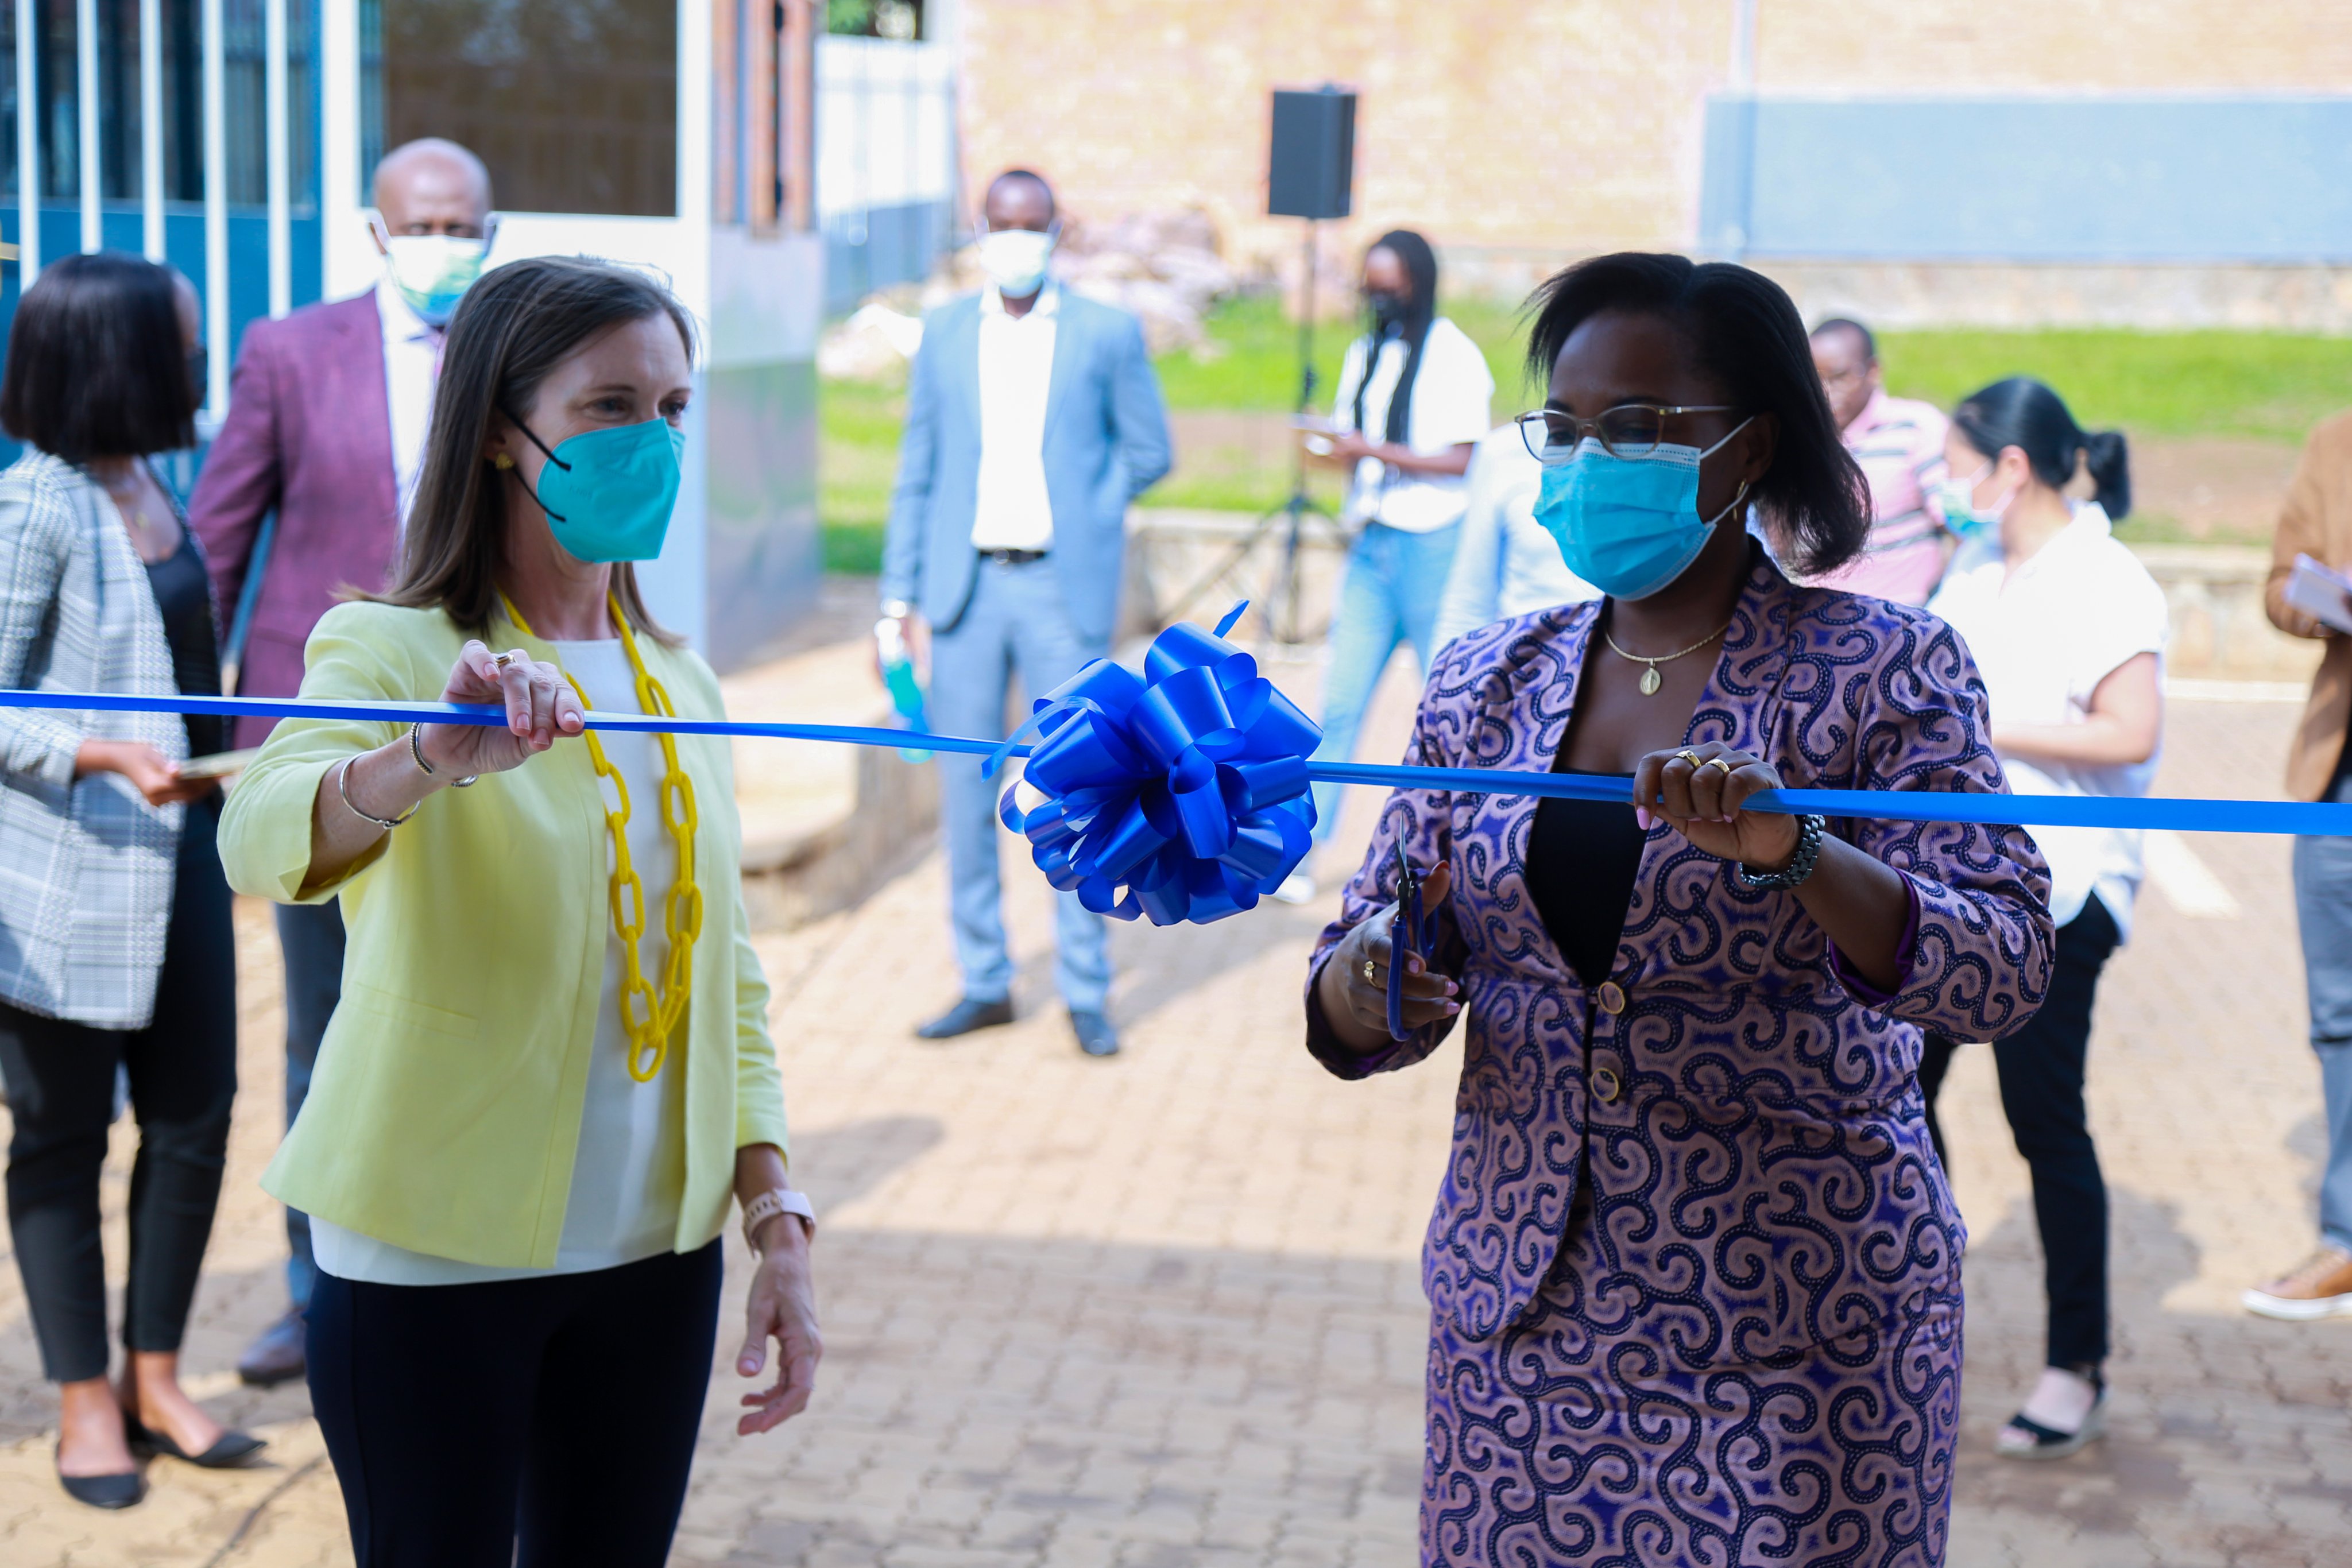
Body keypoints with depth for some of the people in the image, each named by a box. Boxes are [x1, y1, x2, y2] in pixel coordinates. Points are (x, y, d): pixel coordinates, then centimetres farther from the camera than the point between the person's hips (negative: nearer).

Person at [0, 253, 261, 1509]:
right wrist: (108, 757, -27)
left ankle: (156, 1381, 22)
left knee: (194, 1116, 8)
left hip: (174, 853, 7)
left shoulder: (151, 488, 9)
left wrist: (215, 775, 24)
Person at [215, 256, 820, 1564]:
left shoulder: (675, 675, 10)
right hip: (434, 1261, -5)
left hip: (653, 1258, 5)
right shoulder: (393, 648, -9)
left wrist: (777, 1215, 3)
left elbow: (726, 977, 12)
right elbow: (259, 842, -29)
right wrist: (432, 762, -48)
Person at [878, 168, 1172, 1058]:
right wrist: (901, 596, 5)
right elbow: (916, 472, 10)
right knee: (966, 788, 5)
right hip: (965, 585, 2)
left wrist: (1075, 512, 2)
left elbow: (1148, 452, 10)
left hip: (1062, 588, -2)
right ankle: (984, 983, 16)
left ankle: (1086, 991, 10)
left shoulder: (1107, 334, 3)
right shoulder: (944, 333, 9)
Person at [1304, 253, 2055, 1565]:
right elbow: (1356, 1004, 7)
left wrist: (1794, 851, -33)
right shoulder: (1482, 684, 6)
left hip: (1796, 1331, -3)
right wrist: (1365, 987, -16)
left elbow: (2007, 970, -17)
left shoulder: (1882, 669, -6)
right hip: (1522, 1315, 4)